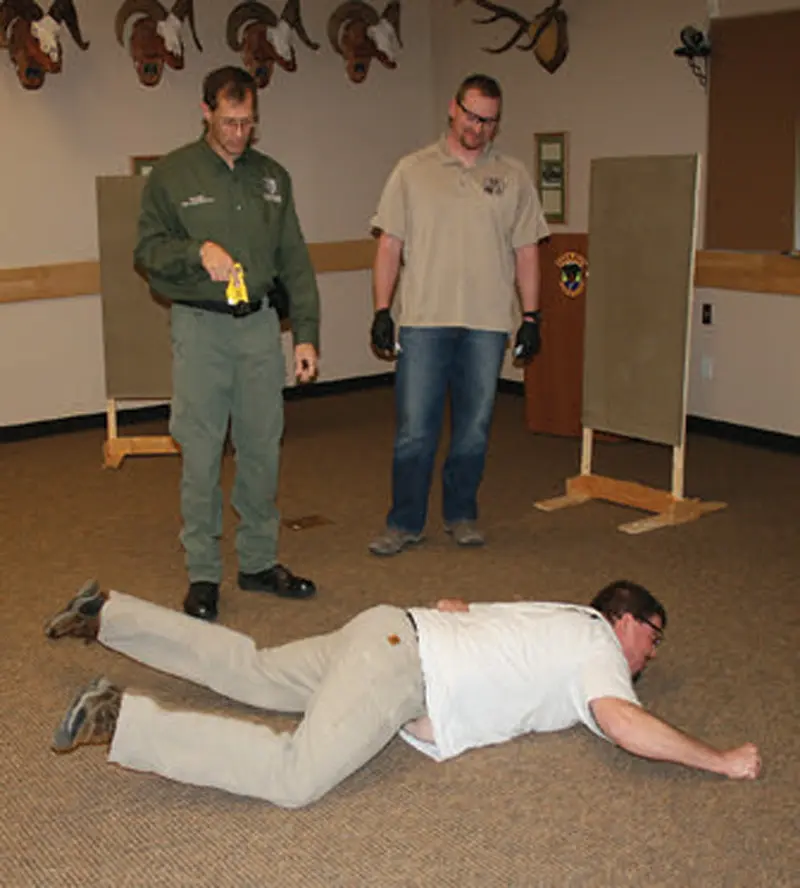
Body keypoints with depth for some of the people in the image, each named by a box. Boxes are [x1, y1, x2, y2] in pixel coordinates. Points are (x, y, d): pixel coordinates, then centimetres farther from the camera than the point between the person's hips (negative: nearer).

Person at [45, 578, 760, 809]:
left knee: (247, 672, 16)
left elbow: (452, 606, 30)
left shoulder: (562, 617, 23)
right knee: (295, 777, -24)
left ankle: (107, 615, 21)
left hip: (392, 634, 10)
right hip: (402, 663, -10)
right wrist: (724, 761, -12)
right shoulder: (598, 646, -3)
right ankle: (121, 720, -26)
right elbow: (628, 728, -21)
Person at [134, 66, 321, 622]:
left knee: (262, 449, 8)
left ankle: (260, 561, 21)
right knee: (201, 455, 0)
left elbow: (295, 262, 11)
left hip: (260, 325, 3)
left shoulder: (272, 176, 11)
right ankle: (203, 573, 11)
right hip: (200, 328, -3)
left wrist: (307, 333, 5)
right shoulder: (172, 175, 1)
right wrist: (197, 251, -19)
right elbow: (148, 249, 0)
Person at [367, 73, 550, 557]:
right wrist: (382, 312, -2)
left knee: (474, 428, 8)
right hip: (423, 320, -1)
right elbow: (390, 245, 5)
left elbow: (527, 250, 10)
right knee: (415, 429, -1)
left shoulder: (513, 176, 9)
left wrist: (532, 317, 4)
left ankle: (462, 514, 24)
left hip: (487, 323, 2)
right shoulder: (413, 170, 5)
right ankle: (405, 523, 11)